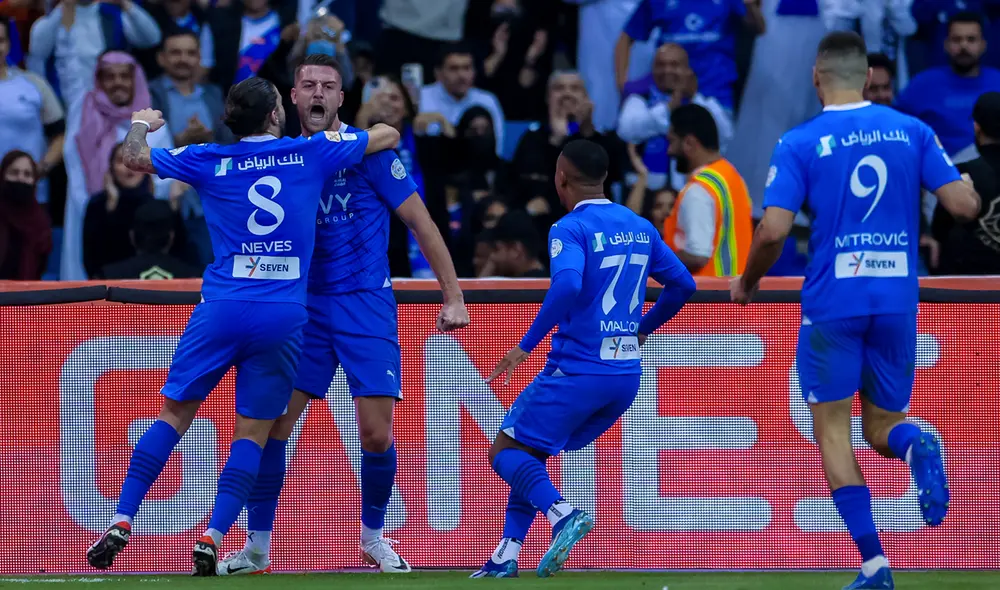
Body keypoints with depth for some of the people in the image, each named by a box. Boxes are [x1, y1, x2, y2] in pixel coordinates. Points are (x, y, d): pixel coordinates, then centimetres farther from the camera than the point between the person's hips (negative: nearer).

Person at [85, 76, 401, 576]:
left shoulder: (210, 161, 5)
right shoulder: (311, 153, 5)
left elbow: (134, 159, 11)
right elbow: (388, 135, 17)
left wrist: (141, 124, 32)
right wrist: (342, 134, 38)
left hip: (222, 309, 1)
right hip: (285, 317, -1)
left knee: (175, 413, 9)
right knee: (253, 431, 4)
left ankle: (121, 523, 1)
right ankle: (212, 539, -8)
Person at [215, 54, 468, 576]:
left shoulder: (367, 150, -6)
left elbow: (420, 222, -3)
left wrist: (453, 297, -5)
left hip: (366, 303, -3)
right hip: (305, 305, 3)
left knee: (376, 436, -6)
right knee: (270, 425, -6)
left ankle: (373, 538, 18)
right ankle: (257, 547, 6)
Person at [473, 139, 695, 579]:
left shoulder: (571, 229, -11)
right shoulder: (640, 228, 11)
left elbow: (567, 285, -28)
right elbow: (682, 284, 17)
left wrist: (526, 345, -21)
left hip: (578, 370, -7)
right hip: (627, 372, 7)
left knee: (505, 452, 4)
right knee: (531, 451, 20)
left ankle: (562, 513, -21)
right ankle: (506, 556, 11)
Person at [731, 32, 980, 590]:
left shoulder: (800, 143, -3)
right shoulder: (912, 131, 4)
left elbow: (773, 230, -11)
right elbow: (964, 204, -1)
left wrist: (747, 283, 8)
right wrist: (966, 189, 24)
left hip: (832, 303, -3)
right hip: (898, 302, 3)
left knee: (833, 430, 6)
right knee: (883, 426, 16)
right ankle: (918, 445, -23)